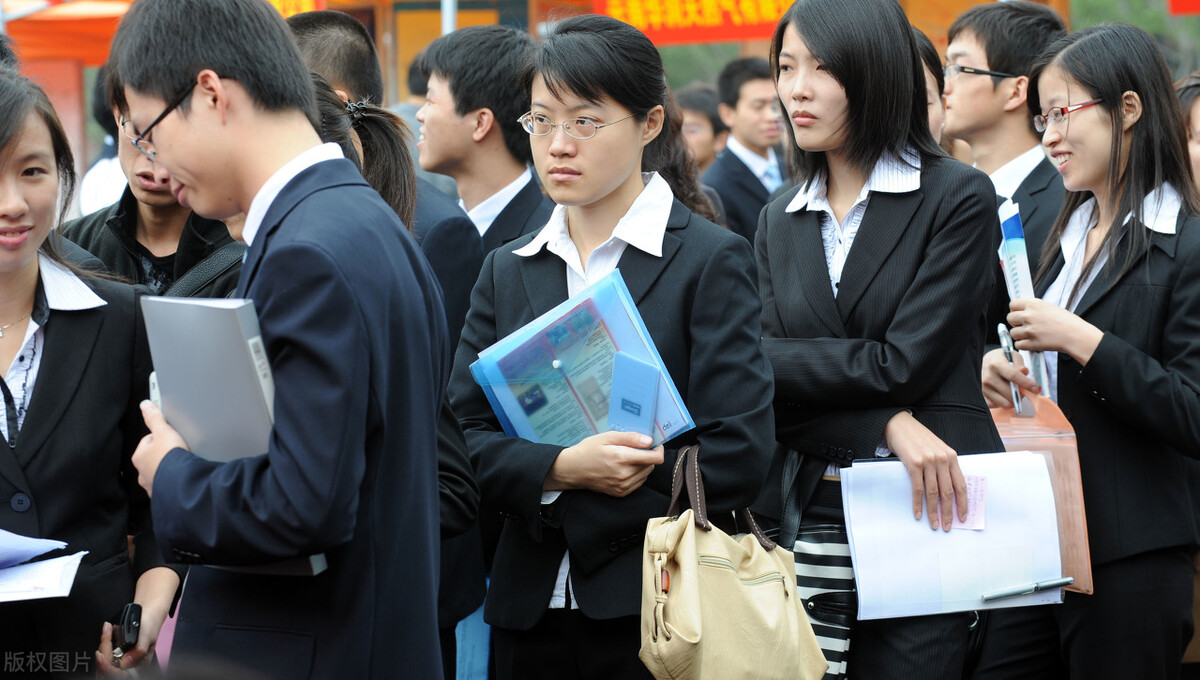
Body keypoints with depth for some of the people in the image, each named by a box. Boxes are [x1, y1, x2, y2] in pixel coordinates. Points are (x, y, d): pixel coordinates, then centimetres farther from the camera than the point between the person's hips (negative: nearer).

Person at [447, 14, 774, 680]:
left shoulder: (713, 261, -3)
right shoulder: (508, 270, 11)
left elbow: (737, 456, -12)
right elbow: (463, 436, 3)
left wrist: (568, 505, -10)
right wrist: (559, 469, -17)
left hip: (659, 612, -4)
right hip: (532, 609, 4)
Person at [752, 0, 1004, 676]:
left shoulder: (958, 197, -3)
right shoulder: (780, 222, 13)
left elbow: (903, 364, -12)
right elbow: (764, 391, 2)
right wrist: (888, 423, -14)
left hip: (924, 504, -4)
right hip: (806, 511, 5)